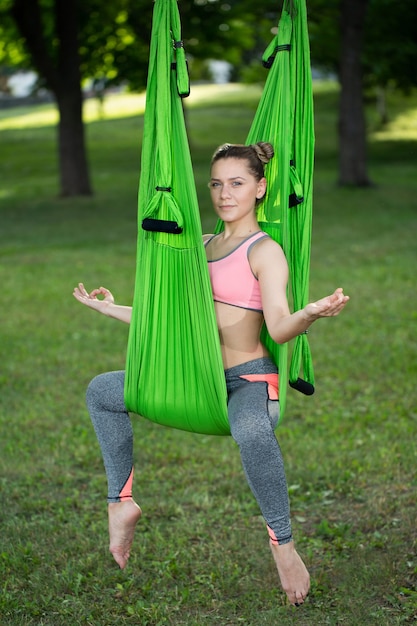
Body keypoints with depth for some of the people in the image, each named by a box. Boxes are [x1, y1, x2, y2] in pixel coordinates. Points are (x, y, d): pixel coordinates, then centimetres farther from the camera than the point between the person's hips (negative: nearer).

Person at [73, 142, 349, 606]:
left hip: (250, 380, -8)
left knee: (251, 430, -43)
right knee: (101, 390, 11)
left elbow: (279, 327, -21)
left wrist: (313, 312, -43)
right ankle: (122, 502, 15)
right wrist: (111, 309, 30)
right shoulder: (202, 246, 14)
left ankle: (282, 543, -22)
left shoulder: (265, 251, -8)